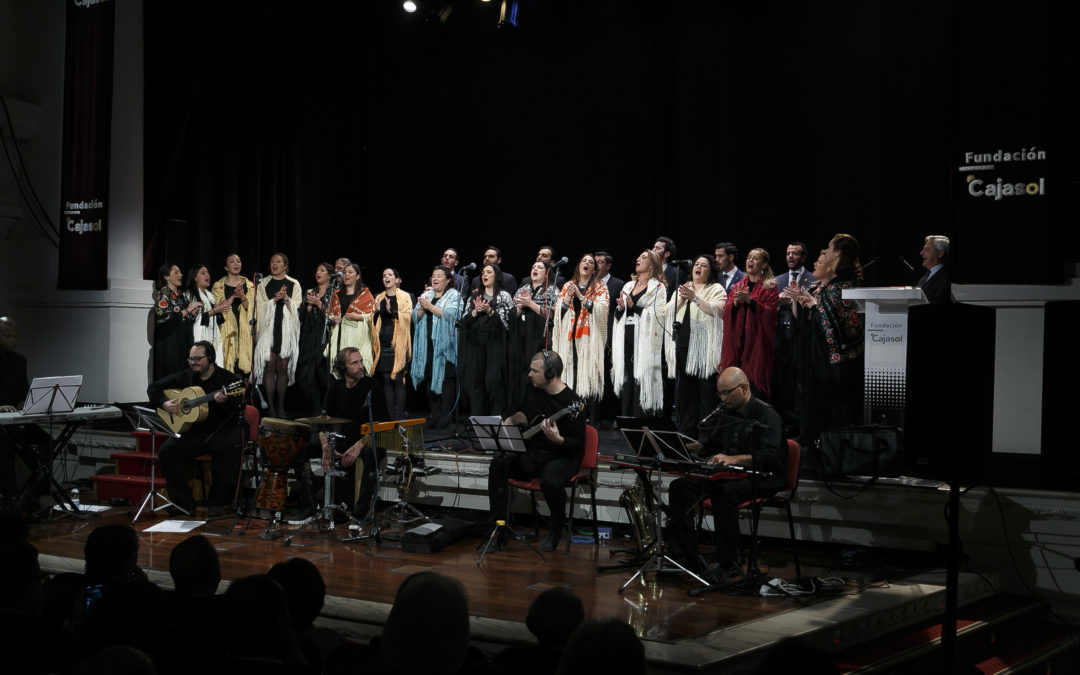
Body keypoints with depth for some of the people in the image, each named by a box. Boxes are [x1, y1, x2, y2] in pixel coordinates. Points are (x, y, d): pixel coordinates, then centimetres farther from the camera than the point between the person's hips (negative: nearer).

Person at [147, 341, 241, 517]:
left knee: (231, 451, -35)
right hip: (193, 432, 4)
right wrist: (164, 404, -3)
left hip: (221, 430, -4)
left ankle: (216, 502, -20)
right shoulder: (185, 376, 10)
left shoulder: (227, 379, -2)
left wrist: (224, 402, -32)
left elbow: (238, 412, -11)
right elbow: (153, 387, 16)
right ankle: (184, 503, -11)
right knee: (166, 452, -21)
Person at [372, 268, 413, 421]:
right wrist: (377, 311, -5)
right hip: (382, 344, 4)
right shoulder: (379, 298, 18)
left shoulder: (405, 297, 6)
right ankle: (390, 416, 3)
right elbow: (373, 321, 16)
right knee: (385, 381, 0)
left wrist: (392, 311, -19)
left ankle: (399, 416, -6)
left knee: (398, 380, -8)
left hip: (398, 344, -4)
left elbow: (408, 316, -5)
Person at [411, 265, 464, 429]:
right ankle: (435, 414, 6)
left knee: (445, 378, -8)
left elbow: (449, 314, -12)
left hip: (444, 343, -5)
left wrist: (430, 306, -11)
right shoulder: (426, 295, 18)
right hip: (427, 343, 5)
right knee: (430, 378, 1)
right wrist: (422, 307, -9)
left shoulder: (453, 295, 3)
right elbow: (416, 316, 10)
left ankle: (446, 417, -5)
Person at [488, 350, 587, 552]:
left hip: (562, 457, -7)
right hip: (532, 452, 7)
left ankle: (557, 528, -7)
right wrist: (512, 420, 6)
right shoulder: (536, 392, 5)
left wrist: (558, 439, -35)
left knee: (550, 481, -37)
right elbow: (525, 414, 27)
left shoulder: (571, 402, -17)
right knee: (498, 465, -16)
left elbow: (579, 444, -17)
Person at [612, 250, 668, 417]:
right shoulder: (628, 286, 21)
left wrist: (634, 306, -14)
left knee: (642, 380, -8)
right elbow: (618, 317, 20)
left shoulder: (657, 287, 3)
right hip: (626, 339, 6)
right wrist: (620, 308, -2)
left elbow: (658, 313, -10)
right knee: (626, 378, 3)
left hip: (645, 339, -6)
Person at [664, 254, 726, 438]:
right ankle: (686, 431, 13)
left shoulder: (716, 289, 6)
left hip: (704, 345, -5)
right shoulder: (682, 288, 21)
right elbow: (669, 311, 11)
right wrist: (682, 298, -6)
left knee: (706, 390, -7)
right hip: (683, 345, 5)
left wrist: (694, 297, -16)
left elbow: (718, 311, -12)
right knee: (684, 388, 5)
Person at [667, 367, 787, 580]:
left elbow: (770, 457, -25)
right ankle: (688, 561, -11)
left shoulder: (766, 415, -12)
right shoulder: (728, 414, 15)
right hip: (729, 475, 9)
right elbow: (710, 444, 28)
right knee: (680, 488, -9)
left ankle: (728, 565, -27)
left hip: (762, 481, -8)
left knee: (724, 492, -38)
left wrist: (733, 459, -38)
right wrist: (683, 448, 8)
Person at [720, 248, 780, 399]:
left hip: (758, 342, -4)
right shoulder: (738, 286, 17)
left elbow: (770, 313, -10)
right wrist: (735, 301, -11)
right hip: (736, 341, 4)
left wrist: (749, 300, -18)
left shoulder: (770, 288, 3)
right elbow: (726, 312, 9)